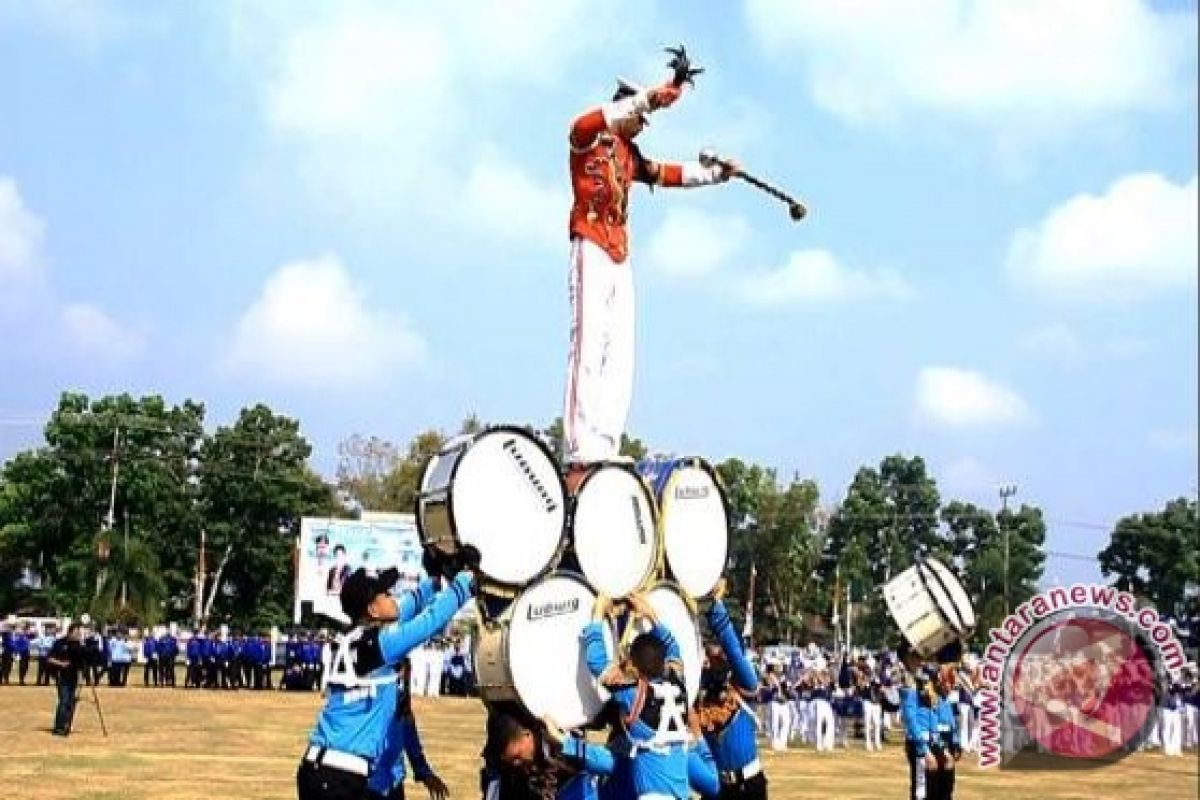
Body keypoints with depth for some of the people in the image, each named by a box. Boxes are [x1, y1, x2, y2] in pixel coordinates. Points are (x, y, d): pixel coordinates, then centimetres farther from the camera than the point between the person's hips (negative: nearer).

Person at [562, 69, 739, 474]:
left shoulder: (629, 155, 23)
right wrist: (645, 99, -26)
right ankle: (579, 458, -24)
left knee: (620, 359, 0)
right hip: (591, 251, -9)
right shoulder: (590, 141, 1)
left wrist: (716, 173, 23)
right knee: (588, 349, -17)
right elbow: (582, 125, -22)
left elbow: (671, 174, 32)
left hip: (621, 258, 9)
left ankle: (604, 452, -4)